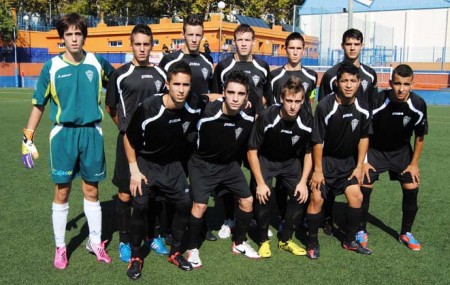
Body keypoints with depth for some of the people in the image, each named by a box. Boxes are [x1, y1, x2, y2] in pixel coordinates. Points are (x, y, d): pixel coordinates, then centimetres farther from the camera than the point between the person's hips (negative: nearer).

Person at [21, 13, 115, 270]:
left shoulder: (97, 63, 0)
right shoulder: (52, 67, -3)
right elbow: (39, 105, 3)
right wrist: (28, 139, 1)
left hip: (92, 132, 1)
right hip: (64, 133, -1)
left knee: (91, 191, 10)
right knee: (62, 192, 6)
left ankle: (96, 242, 25)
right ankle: (60, 247, 21)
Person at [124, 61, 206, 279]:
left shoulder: (195, 104, -18)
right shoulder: (148, 108, -28)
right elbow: (129, 139, -12)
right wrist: (134, 171, -12)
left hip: (173, 164, 4)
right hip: (145, 163, -4)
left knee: (185, 204, -1)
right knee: (140, 206, -16)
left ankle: (175, 252, 21)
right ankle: (135, 257, 6)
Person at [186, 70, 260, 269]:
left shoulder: (248, 119, -16)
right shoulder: (207, 114, -31)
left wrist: (236, 162, 9)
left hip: (230, 164, 5)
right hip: (203, 164, -5)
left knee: (247, 200, 5)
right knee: (200, 205, -13)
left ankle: (238, 244, 26)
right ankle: (192, 249, 10)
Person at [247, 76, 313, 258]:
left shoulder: (307, 120, -22)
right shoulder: (266, 117, -30)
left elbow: (309, 153, -5)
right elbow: (252, 151, -19)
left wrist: (303, 182, -12)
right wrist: (260, 183, -21)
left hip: (291, 161, 3)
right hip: (265, 159, -3)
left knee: (301, 194, -12)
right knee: (263, 195, -21)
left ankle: (286, 239, 9)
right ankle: (264, 240, 3)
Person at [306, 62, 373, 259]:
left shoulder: (362, 110, -8)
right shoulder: (325, 107, -22)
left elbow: (364, 137, 6)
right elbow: (317, 141, -17)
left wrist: (359, 166, 4)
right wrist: (318, 170, -14)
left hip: (348, 161, 5)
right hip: (325, 160, -4)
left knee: (356, 196, 0)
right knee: (316, 198, -8)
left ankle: (350, 241, 20)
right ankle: (312, 242, 11)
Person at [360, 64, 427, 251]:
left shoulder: (418, 105, -19)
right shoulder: (378, 101, -29)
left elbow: (420, 137, -3)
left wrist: (414, 163, -3)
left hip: (402, 151, 3)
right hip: (375, 150, -2)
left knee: (412, 189, -3)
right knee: (364, 187, -12)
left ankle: (406, 233, 18)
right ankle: (361, 231, 9)